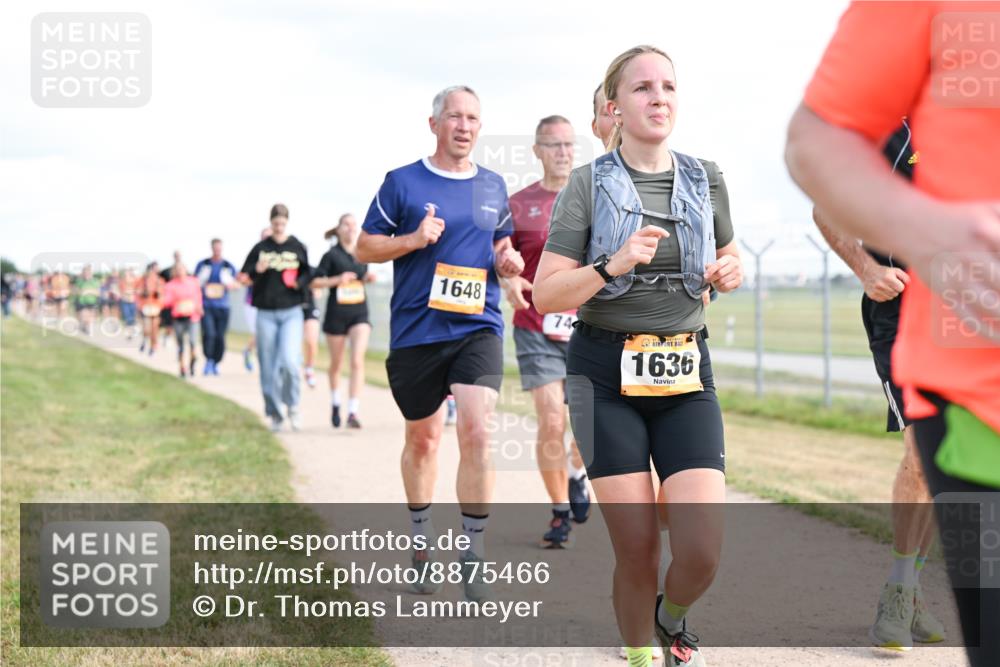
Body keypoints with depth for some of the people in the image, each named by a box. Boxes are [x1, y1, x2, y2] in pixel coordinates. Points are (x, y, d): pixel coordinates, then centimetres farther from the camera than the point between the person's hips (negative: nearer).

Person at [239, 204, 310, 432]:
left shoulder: (297, 247, 5)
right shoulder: (260, 248, 6)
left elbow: (308, 274, 15)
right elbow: (244, 278, 8)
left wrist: (299, 282, -6)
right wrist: (257, 271, -13)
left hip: (291, 312, -1)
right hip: (266, 313, 1)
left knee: (289, 361, -17)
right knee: (268, 367, 4)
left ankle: (292, 405, 5)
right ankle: (274, 413, 17)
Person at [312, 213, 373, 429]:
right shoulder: (332, 255, -6)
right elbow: (315, 281, -6)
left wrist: (368, 278, -1)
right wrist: (337, 280, -19)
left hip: (359, 314, 2)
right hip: (336, 314, -2)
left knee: (357, 361, -14)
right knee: (336, 363, 13)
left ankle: (353, 412, -17)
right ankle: (335, 404, 36)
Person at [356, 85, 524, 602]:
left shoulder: (494, 187, 11)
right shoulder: (402, 182, 1)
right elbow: (364, 247, 3)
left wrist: (507, 261, 2)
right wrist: (413, 240, -14)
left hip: (478, 327, 1)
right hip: (416, 329, -1)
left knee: (476, 430, -16)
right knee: (422, 437, 12)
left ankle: (473, 559, -7)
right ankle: (421, 542, 33)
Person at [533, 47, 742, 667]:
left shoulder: (705, 179, 7)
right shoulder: (589, 184, -2)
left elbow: (727, 253, 25)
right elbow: (546, 296, -6)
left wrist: (732, 269, 1)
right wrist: (613, 266, -22)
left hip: (686, 375, 2)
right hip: (606, 373, -2)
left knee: (703, 552, -9)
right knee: (638, 547, -5)